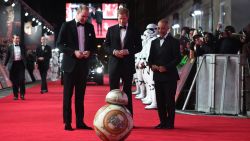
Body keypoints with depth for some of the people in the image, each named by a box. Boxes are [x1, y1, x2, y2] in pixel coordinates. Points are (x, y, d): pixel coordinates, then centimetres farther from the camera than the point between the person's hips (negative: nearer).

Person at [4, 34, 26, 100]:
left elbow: (24, 56, 11)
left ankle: (22, 94, 3)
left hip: (21, 64, 0)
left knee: (22, 79, -8)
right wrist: (5, 64, 5)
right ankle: (15, 95, 12)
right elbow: (7, 57, 7)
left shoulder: (22, 47, 8)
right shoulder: (10, 47, 4)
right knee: (14, 81, 4)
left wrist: (25, 63, 2)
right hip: (13, 64, 0)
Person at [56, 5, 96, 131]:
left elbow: (93, 44, 14)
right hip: (70, 64, -4)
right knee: (68, 94, 0)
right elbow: (59, 44, -6)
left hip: (83, 65, 4)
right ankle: (67, 122, 3)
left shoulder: (90, 27, 8)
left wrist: (89, 52, -8)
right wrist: (74, 52, -17)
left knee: (80, 95, 8)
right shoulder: (66, 26, -3)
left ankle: (80, 122, 12)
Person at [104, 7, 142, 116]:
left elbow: (139, 47, 4)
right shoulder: (111, 30, 5)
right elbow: (106, 45, 7)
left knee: (127, 91, 6)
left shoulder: (134, 31, 3)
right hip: (114, 64, 1)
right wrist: (113, 51, -12)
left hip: (128, 65, -1)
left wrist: (128, 51, -13)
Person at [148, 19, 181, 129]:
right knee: (160, 100, 6)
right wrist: (152, 65, -6)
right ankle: (163, 122, 13)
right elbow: (150, 58, 16)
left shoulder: (174, 42, -2)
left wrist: (166, 67, -17)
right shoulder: (154, 42, 16)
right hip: (157, 76, 5)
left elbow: (177, 58, -8)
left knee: (169, 100, -4)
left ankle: (170, 123, 2)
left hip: (169, 76, -5)